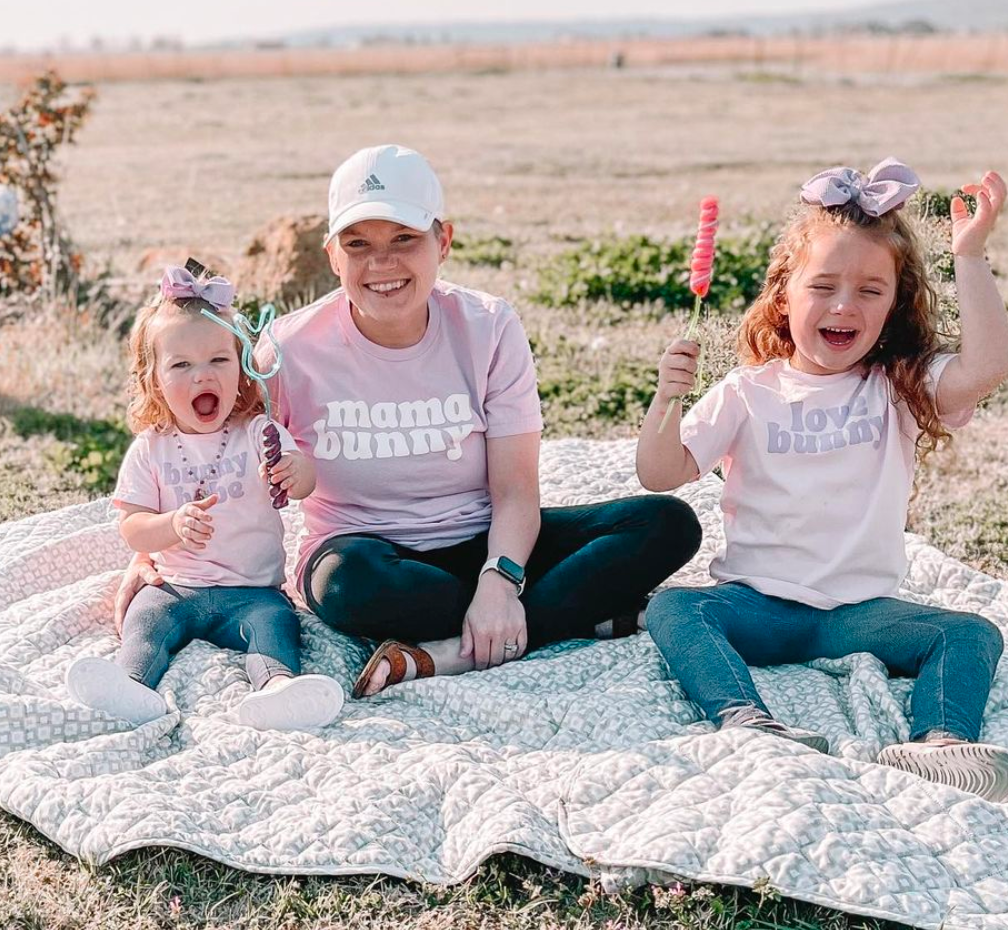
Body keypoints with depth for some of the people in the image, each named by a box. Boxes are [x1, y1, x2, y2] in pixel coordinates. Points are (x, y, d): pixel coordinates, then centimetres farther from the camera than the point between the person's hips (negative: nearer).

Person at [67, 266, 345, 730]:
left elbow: (303, 480, -17)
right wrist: (176, 525, -22)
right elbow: (131, 528, 1)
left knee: (274, 619, -29)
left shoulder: (258, 434, 2)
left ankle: (277, 683, -54)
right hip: (175, 587, 2)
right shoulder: (150, 449, 6)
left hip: (252, 590, -1)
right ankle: (132, 683, -49)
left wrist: (295, 472, -44)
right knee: (145, 616, -26)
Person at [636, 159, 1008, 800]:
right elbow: (662, 475, -1)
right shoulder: (750, 392, 4)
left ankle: (940, 742, -43)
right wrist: (667, 399, -19)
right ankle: (747, 722, -48)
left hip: (861, 607, 1)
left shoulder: (900, 389, 5)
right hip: (757, 601, 0)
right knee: (670, 609, -27)